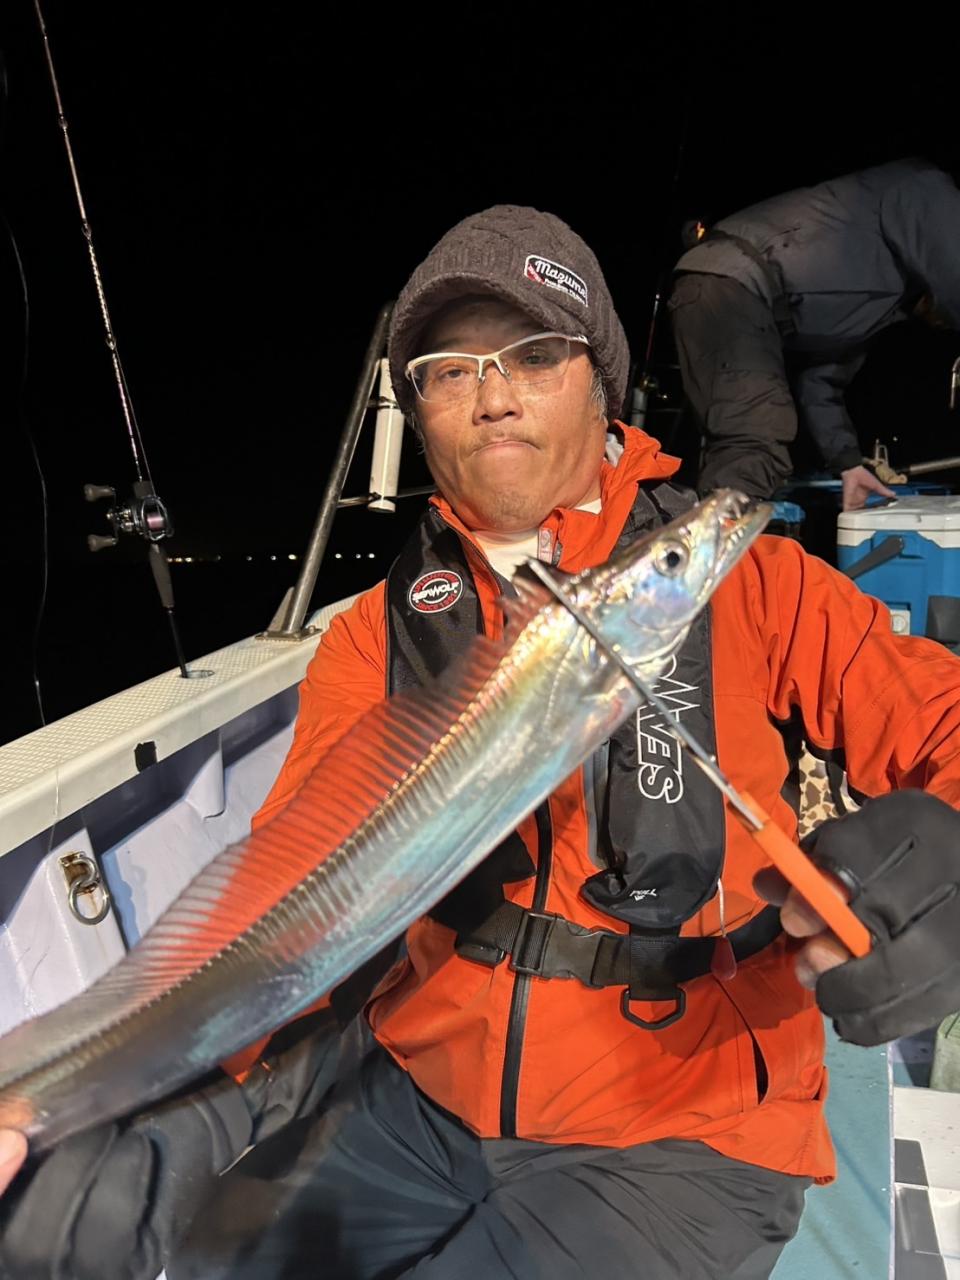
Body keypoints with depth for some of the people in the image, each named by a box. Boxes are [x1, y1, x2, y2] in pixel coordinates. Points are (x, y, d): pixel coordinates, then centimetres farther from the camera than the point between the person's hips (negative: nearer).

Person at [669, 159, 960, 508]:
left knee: (738, 462, 6)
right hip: (731, 285, -10)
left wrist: (847, 462, 23)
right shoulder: (923, 192, 6)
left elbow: (820, 372, 28)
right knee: (752, 453, -19)